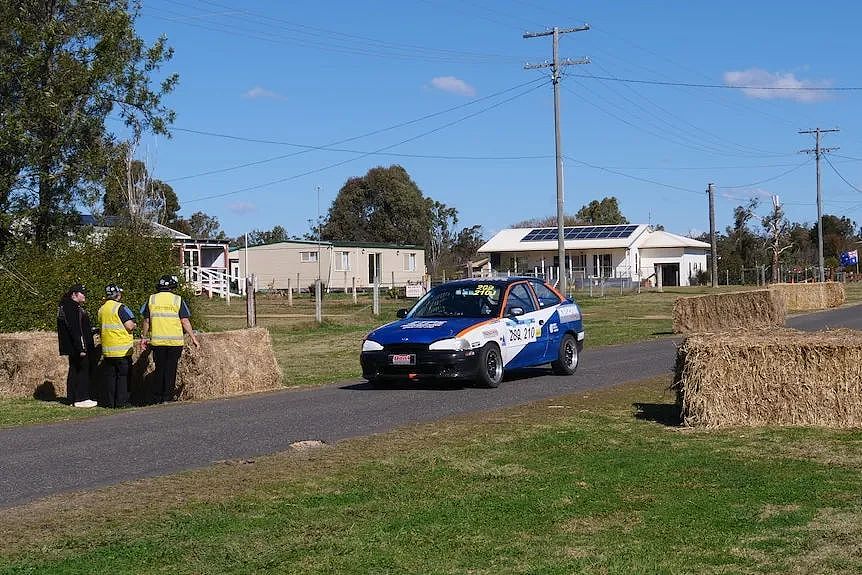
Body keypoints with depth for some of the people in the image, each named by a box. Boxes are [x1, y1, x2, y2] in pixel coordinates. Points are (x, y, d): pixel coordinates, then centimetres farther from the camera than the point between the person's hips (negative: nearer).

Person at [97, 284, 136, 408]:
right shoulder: (120, 308, -12)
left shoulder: (101, 309, 11)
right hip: (122, 349, -6)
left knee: (110, 376, 9)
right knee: (123, 375, -1)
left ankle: (110, 402, 10)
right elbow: (130, 326, -17)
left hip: (107, 349, 6)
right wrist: (134, 326, 4)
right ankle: (121, 401, -3)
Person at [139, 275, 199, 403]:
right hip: (175, 341, -2)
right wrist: (193, 338, 2)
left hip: (157, 341, 2)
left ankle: (157, 398, 13)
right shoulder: (177, 300, -1)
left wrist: (143, 337, 18)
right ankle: (167, 397, 3)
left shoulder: (151, 299, 5)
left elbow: (146, 321, 8)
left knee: (159, 369, 11)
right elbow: (185, 321, -4)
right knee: (170, 369, 5)